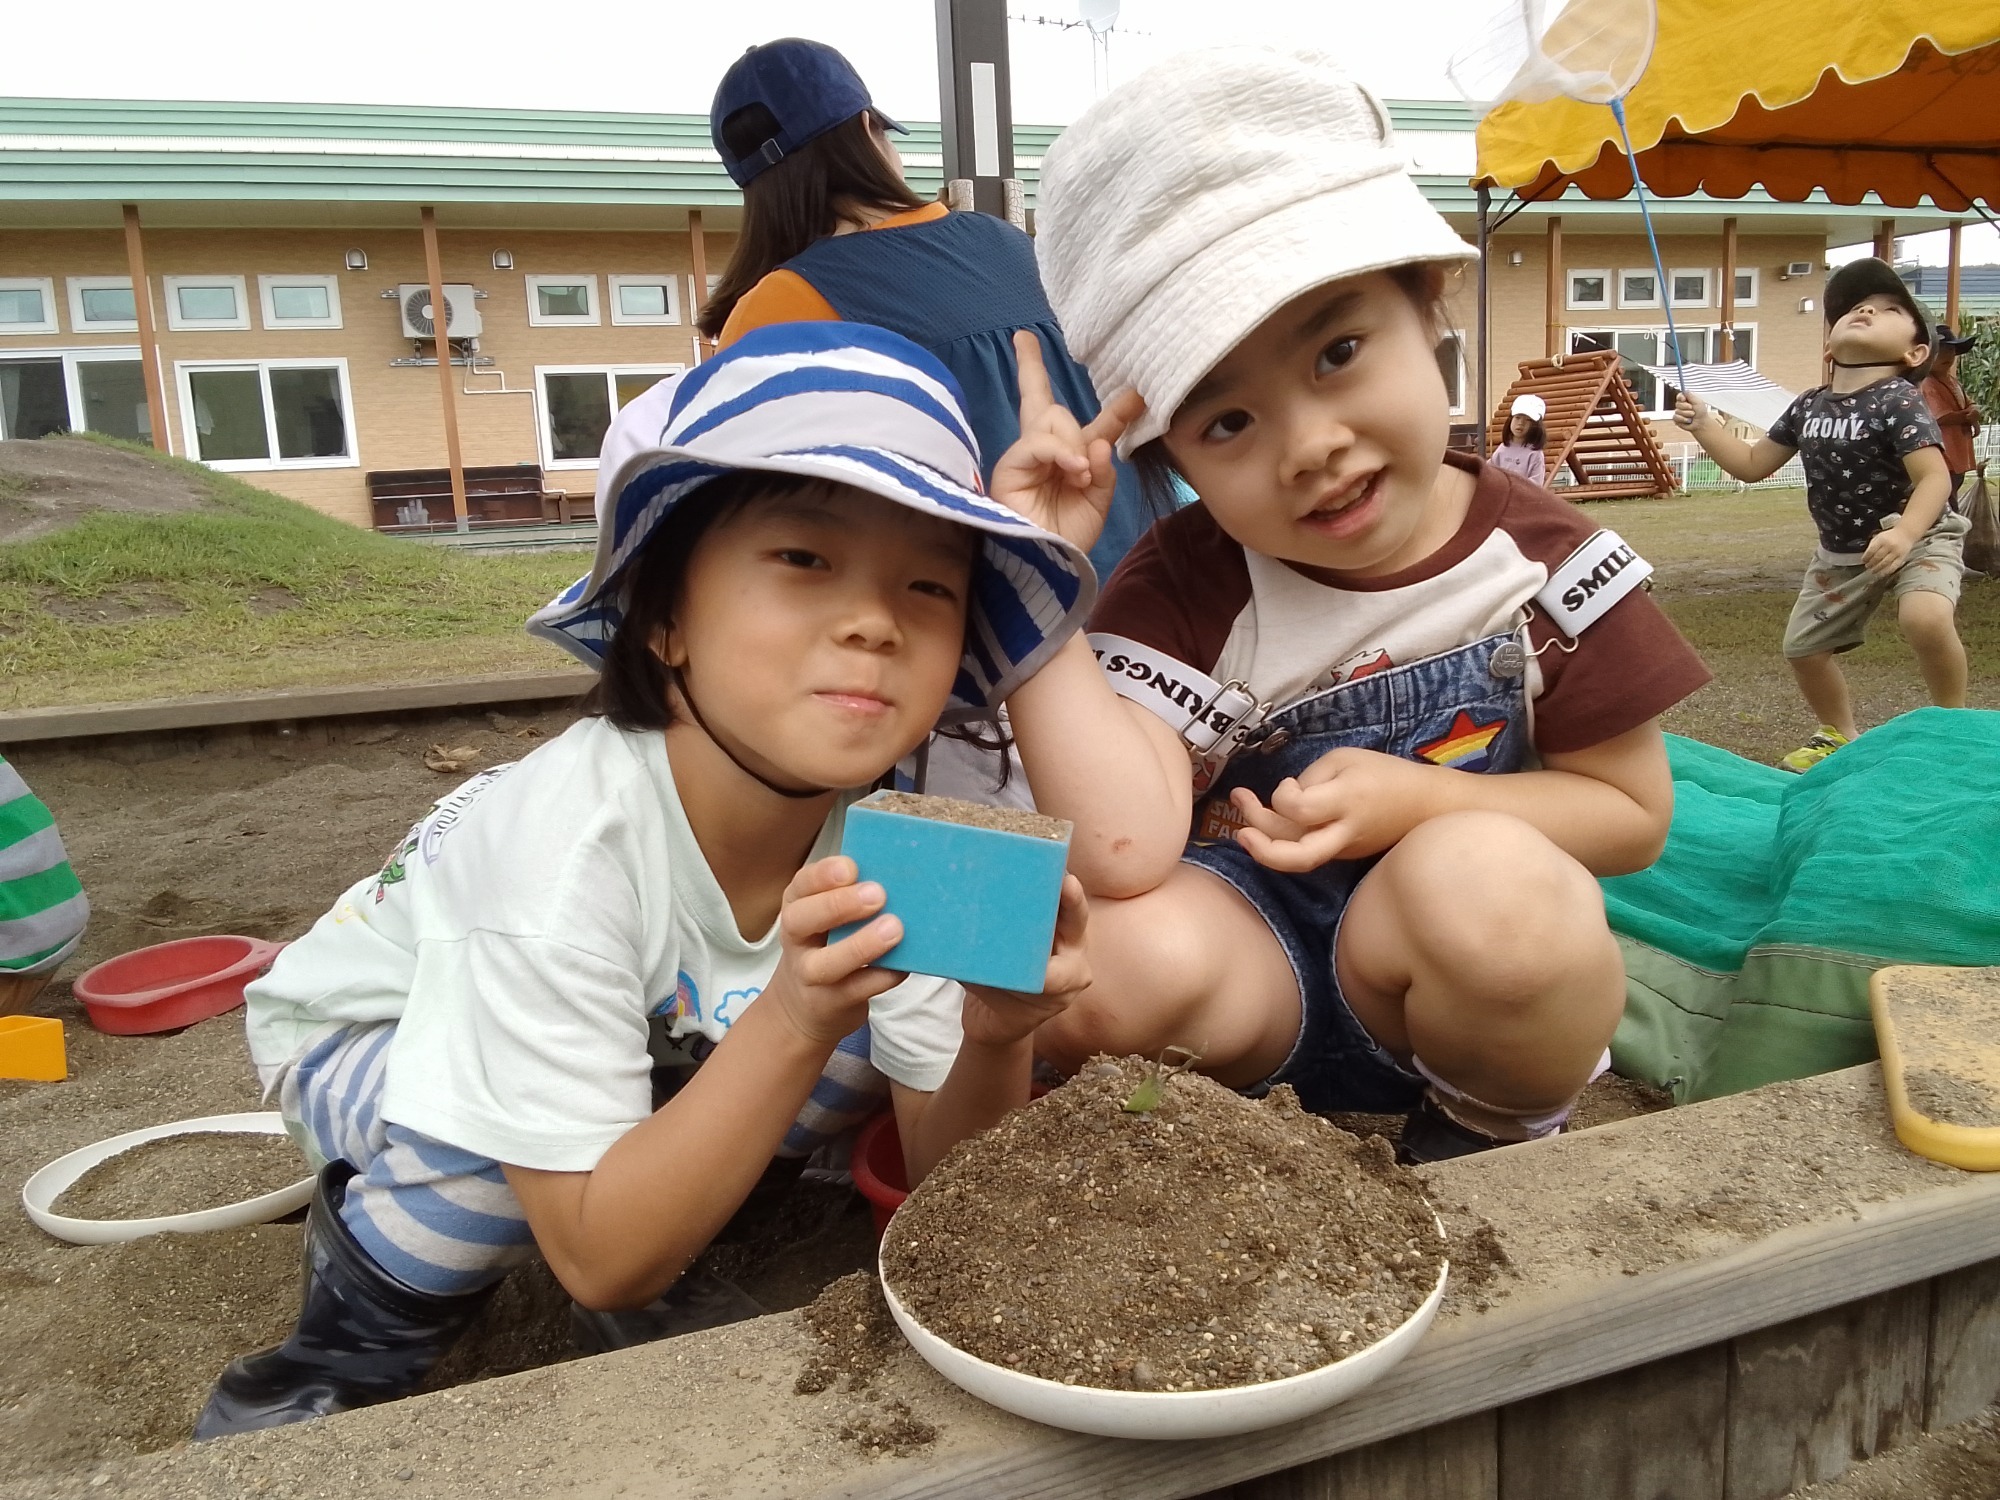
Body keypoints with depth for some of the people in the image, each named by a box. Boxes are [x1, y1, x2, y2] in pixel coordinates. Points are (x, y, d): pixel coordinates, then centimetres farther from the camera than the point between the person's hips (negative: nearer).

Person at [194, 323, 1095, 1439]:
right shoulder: (564, 847, -38)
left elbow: (941, 1176, -17)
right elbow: (603, 1262, -31)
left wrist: (997, 1042, -40)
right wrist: (789, 1024, -47)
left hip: (667, 1040, 4)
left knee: (862, 1025, -20)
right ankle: (345, 1361, -2)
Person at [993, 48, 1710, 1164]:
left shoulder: (1539, 557, -9)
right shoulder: (1181, 591, -14)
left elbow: (1634, 813, -1)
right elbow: (1120, 849, -30)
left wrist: (1418, 802, -18)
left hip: (1471, 990, 1)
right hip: (1251, 961, 0)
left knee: (1488, 876, -34)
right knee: (1116, 948, -33)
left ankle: (1505, 1139, -2)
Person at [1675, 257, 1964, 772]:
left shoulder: (1898, 401, -20)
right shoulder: (1808, 406, -1)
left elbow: (1935, 478, -27)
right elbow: (1752, 464, 7)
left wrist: (1904, 535, -44)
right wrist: (1702, 424, -4)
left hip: (1919, 538, -7)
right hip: (1841, 552, 7)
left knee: (1924, 616, -34)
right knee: (1803, 643, 8)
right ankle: (1838, 735, 33)